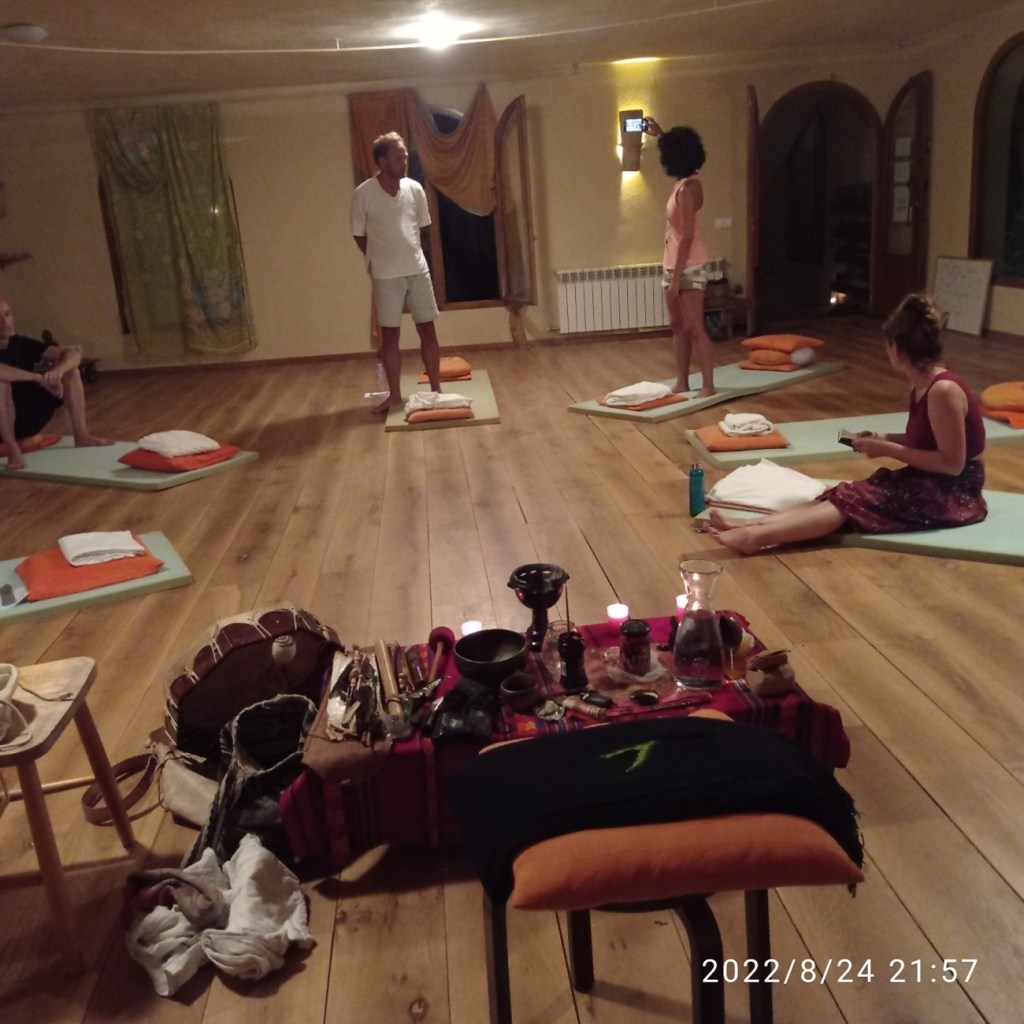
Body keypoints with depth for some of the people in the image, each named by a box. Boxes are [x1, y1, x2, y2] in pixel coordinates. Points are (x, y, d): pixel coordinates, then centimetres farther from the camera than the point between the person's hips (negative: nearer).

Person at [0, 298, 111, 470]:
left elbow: (74, 352, -9)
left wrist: (58, 370, -30)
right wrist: (40, 378, -38)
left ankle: (82, 435, -10)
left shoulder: (21, 344, 0)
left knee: (69, 367, -3)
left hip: (28, 418, 6)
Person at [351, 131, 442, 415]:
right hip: (386, 275, -2)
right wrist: (380, 259, 10)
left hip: (418, 270, 3)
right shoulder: (364, 194, -10)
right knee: (389, 335, 4)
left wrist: (409, 256, 14)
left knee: (428, 330, 5)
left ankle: (436, 389, 15)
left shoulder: (415, 189, -1)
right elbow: (359, 235, 2)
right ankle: (394, 395, 15)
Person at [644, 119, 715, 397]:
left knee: (694, 328, -9)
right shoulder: (685, 181, 7)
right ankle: (682, 382, 19)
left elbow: (687, 237, -23)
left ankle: (708, 385, -7)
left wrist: (676, 279, -24)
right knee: (678, 326, 12)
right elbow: (679, 148, 35)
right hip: (673, 266, 10)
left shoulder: (688, 188, -19)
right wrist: (661, 135, 41)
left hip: (689, 268, -10)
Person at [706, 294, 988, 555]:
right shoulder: (921, 385, 7)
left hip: (952, 494, -8)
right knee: (848, 496, -13)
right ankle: (751, 525, -30)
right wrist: (883, 438, 3)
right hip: (926, 483, 8)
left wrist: (887, 450, -20)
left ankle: (758, 536, -40)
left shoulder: (943, 390, -22)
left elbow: (952, 463, -23)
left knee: (856, 502, -24)